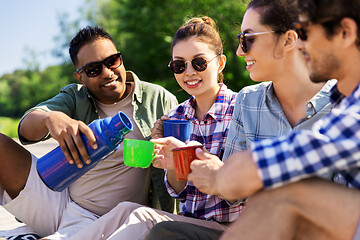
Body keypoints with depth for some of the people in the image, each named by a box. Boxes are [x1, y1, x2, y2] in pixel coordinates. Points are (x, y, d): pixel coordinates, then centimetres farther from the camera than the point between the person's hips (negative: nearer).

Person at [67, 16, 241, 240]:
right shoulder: (176, 116, 8)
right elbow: (180, 193, 10)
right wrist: (170, 164, -13)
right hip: (188, 222, 5)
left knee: (142, 217, -26)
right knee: (126, 210, -23)